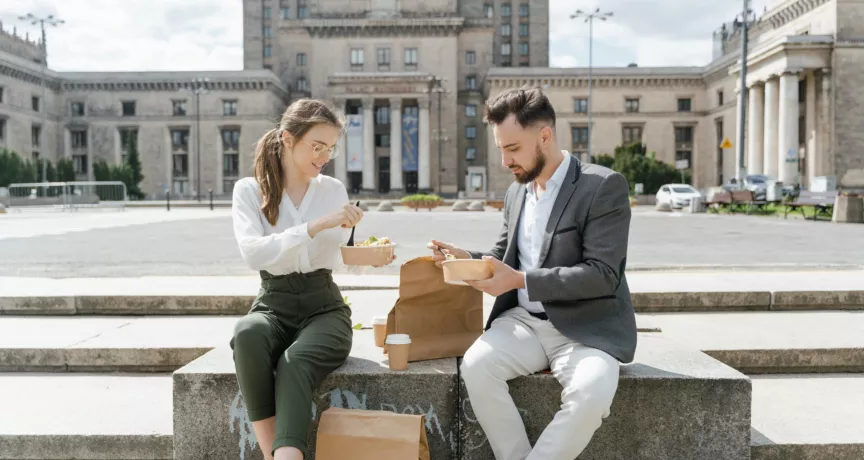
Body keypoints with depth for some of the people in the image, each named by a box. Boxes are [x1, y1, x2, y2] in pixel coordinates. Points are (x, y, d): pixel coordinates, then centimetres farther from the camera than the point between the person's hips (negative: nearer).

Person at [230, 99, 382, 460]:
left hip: (323, 306, 1)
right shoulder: (249, 190, -1)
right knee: (247, 334, -36)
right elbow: (253, 253, -20)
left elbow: (339, 257, 9)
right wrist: (316, 226, -28)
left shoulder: (334, 189, 7)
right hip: (273, 305, 0)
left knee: (295, 363, -33)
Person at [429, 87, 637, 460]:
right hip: (524, 321, 5)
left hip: (585, 328, -5)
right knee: (475, 365, -24)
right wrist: (468, 259, -2)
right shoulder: (516, 192, 12)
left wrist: (521, 281, -22)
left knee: (591, 392, -34)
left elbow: (602, 274, -17)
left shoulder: (604, 186, -9)